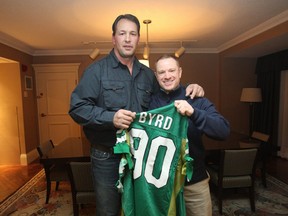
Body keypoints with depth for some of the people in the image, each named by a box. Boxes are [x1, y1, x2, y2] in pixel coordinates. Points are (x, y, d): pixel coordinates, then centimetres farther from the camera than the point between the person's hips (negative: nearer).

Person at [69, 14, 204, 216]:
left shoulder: (147, 73, 8)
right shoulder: (97, 70, -8)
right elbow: (77, 107, -14)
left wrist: (187, 89, 2)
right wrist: (110, 118, -28)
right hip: (107, 157, -3)